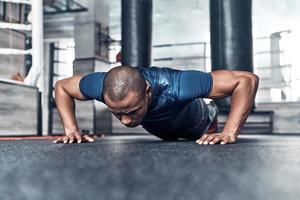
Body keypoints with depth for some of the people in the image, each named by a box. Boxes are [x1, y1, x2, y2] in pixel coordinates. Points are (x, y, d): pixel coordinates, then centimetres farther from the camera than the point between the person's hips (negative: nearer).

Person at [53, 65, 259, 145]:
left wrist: (229, 134, -51)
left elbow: (247, 80, -45)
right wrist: (71, 130, -30)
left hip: (191, 121, -3)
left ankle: (211, 112, 54)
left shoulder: (176, 86, -51)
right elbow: (61, 86, -19)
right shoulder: (102, 85, -41)